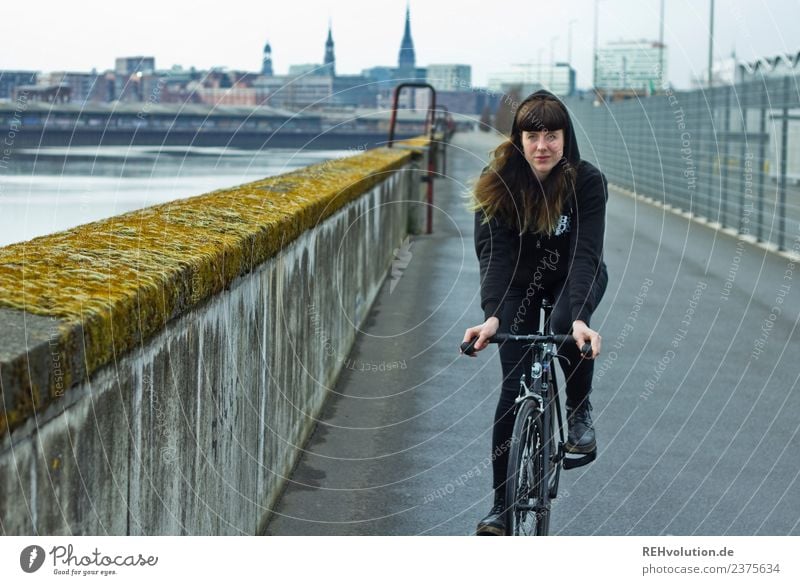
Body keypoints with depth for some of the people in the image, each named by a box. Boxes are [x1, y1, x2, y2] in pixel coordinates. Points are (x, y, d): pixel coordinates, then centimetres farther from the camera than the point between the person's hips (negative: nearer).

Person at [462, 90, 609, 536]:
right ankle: (502, 507, -3)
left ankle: (580, 409, -5)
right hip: (521, 282, 1)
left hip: (575, 277, -1)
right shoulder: (497, 184, -22)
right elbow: (494, 253, -30)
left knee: (566, 326, -35)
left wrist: (579, 317, -49)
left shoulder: (587, 182, -25)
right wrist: (492, 316, -46)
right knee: (514, 387, -9)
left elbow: (586, 252, -34)